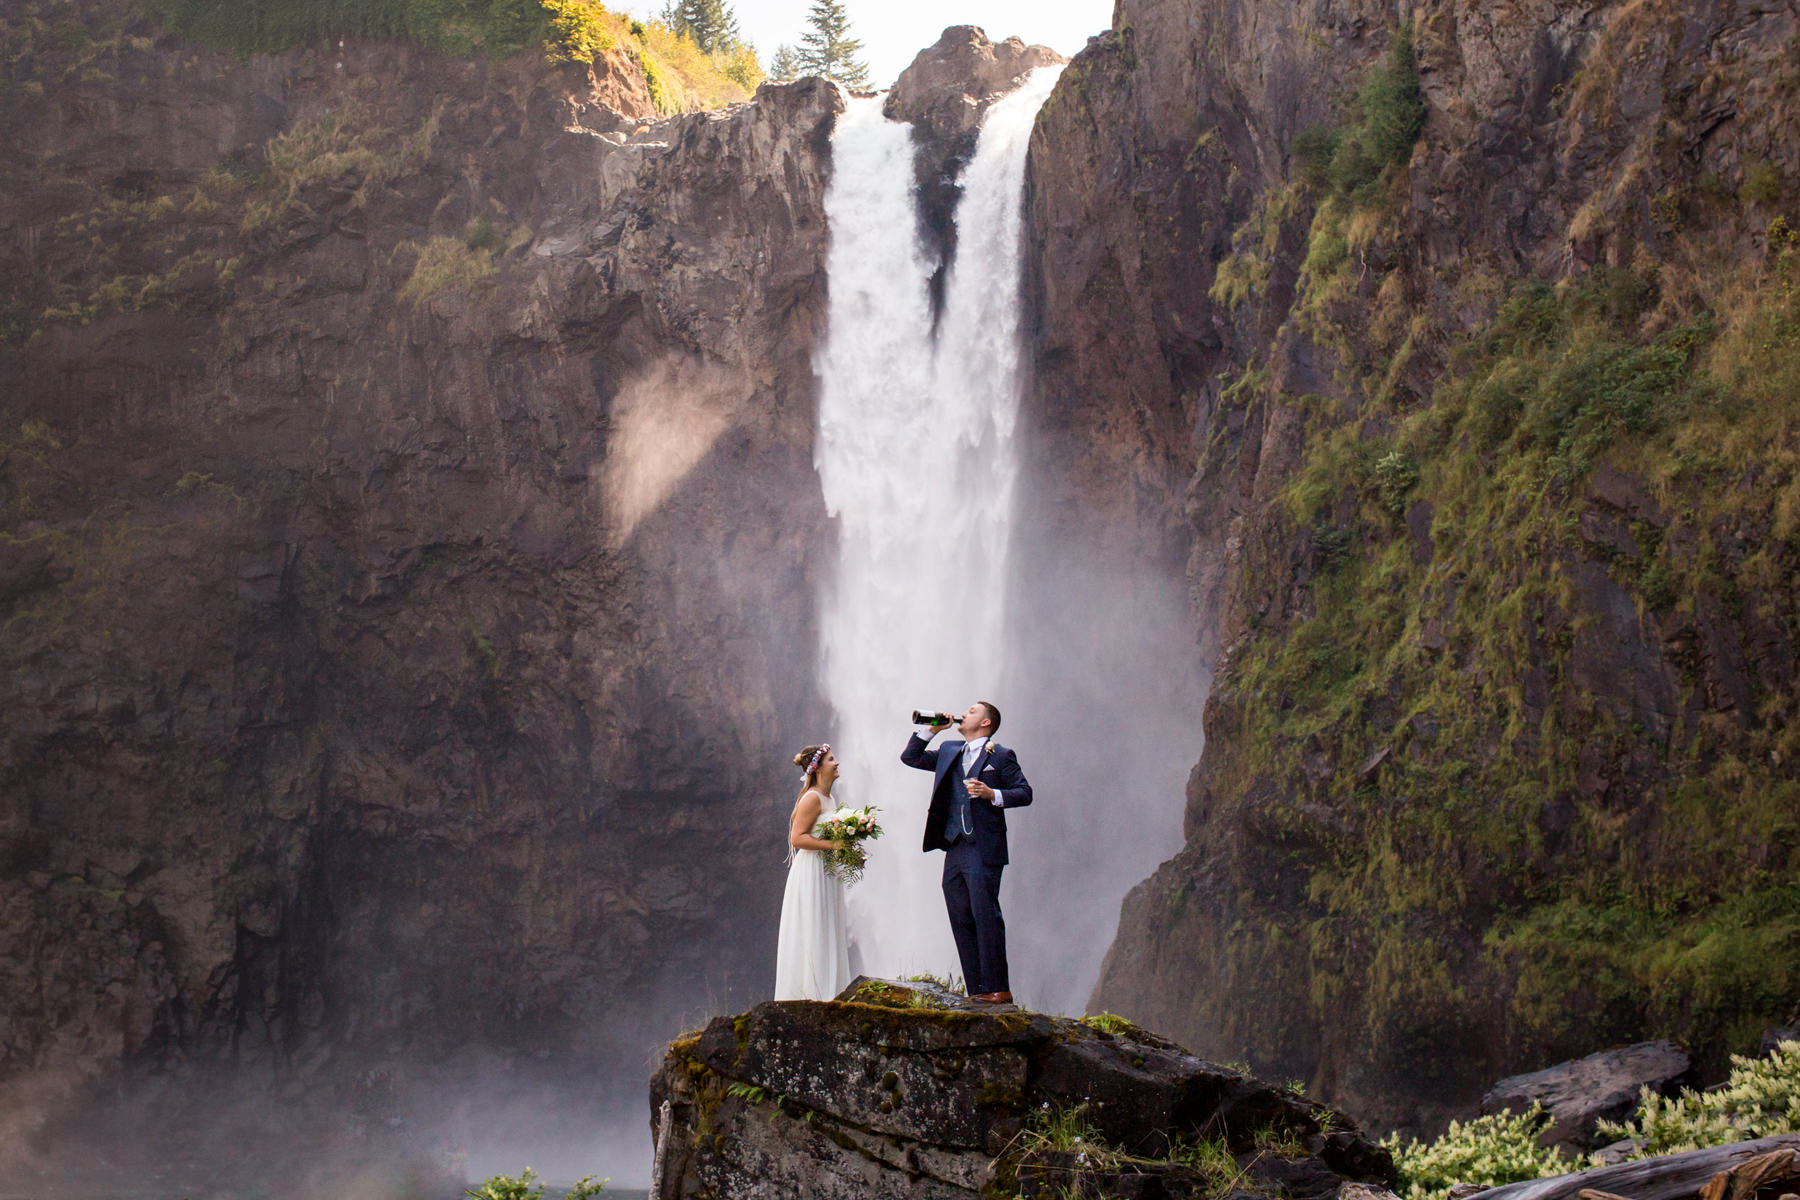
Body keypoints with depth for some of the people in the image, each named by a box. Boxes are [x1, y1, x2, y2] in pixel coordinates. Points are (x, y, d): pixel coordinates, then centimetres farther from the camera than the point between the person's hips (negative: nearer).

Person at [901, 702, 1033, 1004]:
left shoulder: (1001, 756, 2)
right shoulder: (949, 752, 19)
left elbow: (1025, 792, -2)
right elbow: (910, 757, 23)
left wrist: (992, 794, -17)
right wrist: (931, 731, 12)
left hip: (983, 851, -7)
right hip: (954, 850, 7)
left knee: (985, 916, -11)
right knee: (961, 922, 5)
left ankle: (998, 988, -8)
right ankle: (976, 991, 8)